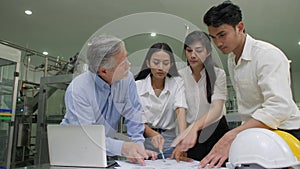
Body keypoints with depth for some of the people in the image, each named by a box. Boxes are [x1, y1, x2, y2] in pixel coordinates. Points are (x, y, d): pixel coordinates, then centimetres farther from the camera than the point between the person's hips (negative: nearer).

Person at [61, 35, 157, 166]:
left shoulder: (127, 78, -10)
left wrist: (138, 145, -21)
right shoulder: (77, 90, -24)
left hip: (109, 142, 3)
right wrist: (122, 147, -41)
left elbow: (133, 116, -6)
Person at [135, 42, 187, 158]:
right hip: (144, 141, 0)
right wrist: (153, 134, -28)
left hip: (168, 141, 1)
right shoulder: (137, 86, -3)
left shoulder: (177, 83, 0)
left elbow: (180, 110, -15)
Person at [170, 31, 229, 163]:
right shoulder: (179, 76, -7)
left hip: (215, 132, -1)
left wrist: (194, 127, -44)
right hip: (190, 133, 1)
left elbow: (217, 109, -25)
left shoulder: (218, 74, -12)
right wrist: (180, 143, -26)